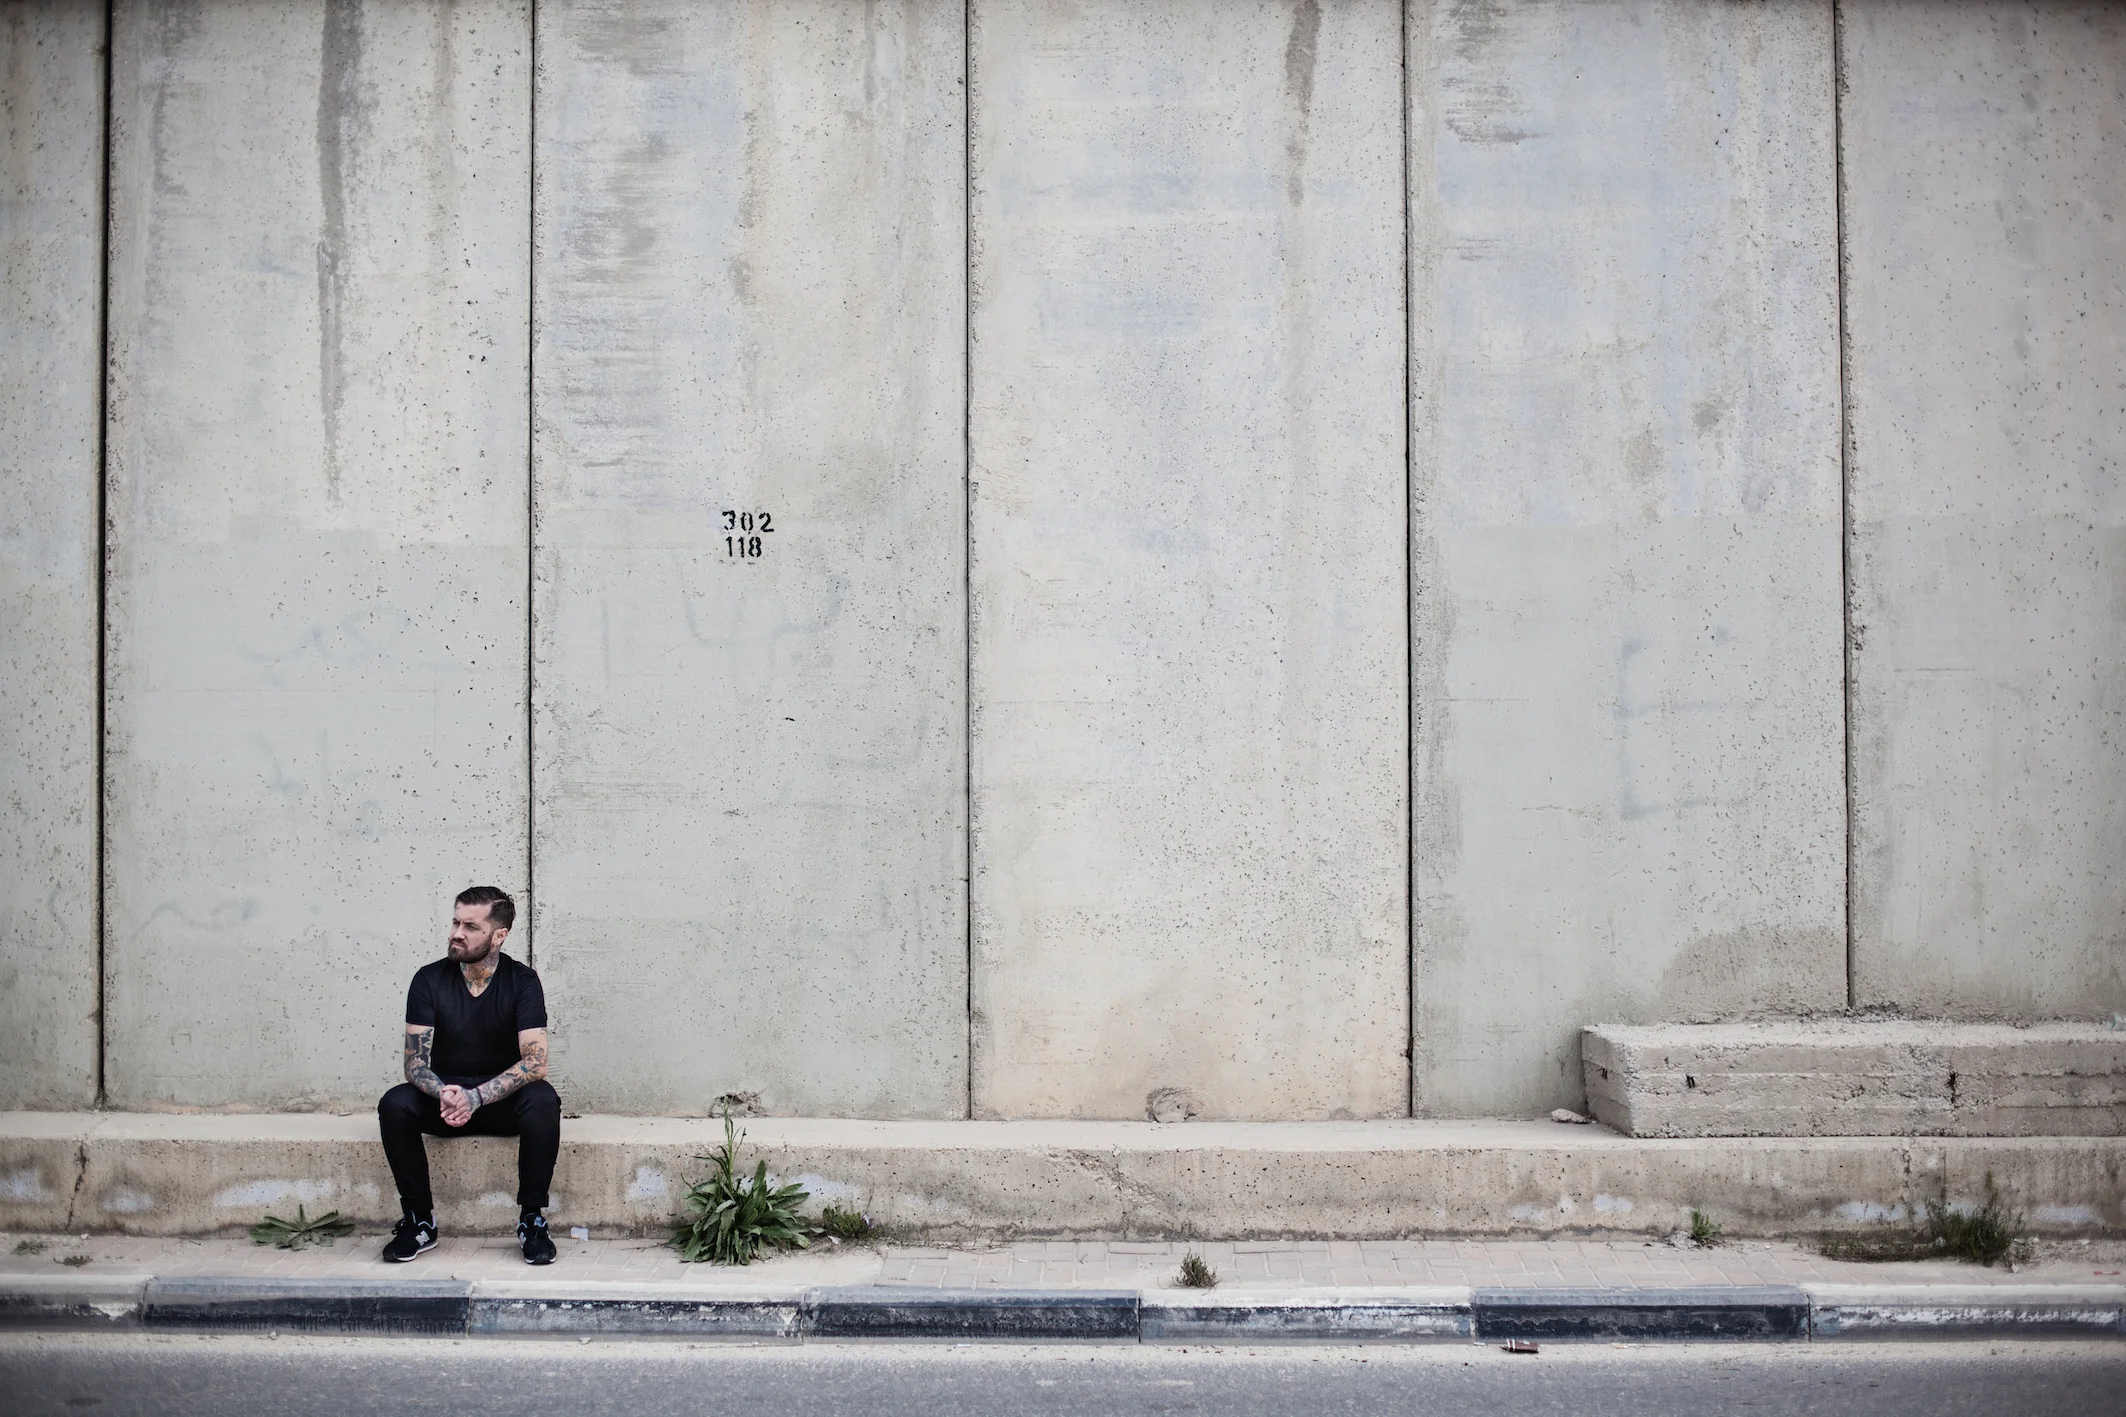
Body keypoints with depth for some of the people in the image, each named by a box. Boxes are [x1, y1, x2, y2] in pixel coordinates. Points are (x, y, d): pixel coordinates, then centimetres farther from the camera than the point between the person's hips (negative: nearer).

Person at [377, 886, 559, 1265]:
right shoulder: (430, 980, -5)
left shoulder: (522, 981, -10)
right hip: (444, 1097, 2)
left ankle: (532, 1219, -20)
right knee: (394, 1104, -28)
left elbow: (535, 1062, -20)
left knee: (542, 1100, -33)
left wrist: (476, 1096, -33)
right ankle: (419, 1220, -14)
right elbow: (415, 1062, -11)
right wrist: (444, 1094, -33)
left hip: (503, 1101, -2)